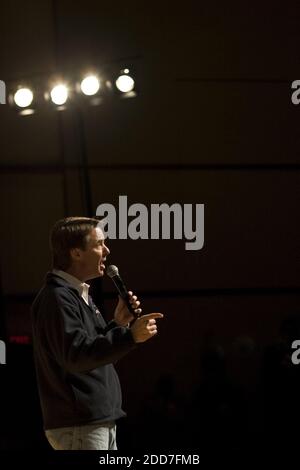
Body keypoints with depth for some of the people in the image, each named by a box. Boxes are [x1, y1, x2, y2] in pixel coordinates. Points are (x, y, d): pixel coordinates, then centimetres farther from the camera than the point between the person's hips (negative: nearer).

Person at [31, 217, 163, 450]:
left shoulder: (81, 295, 18)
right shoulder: (57, 298, -14)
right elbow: (76, 356, -25)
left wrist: (118, 324, 6)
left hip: (102, 422, 10)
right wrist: (130, 336, -29)